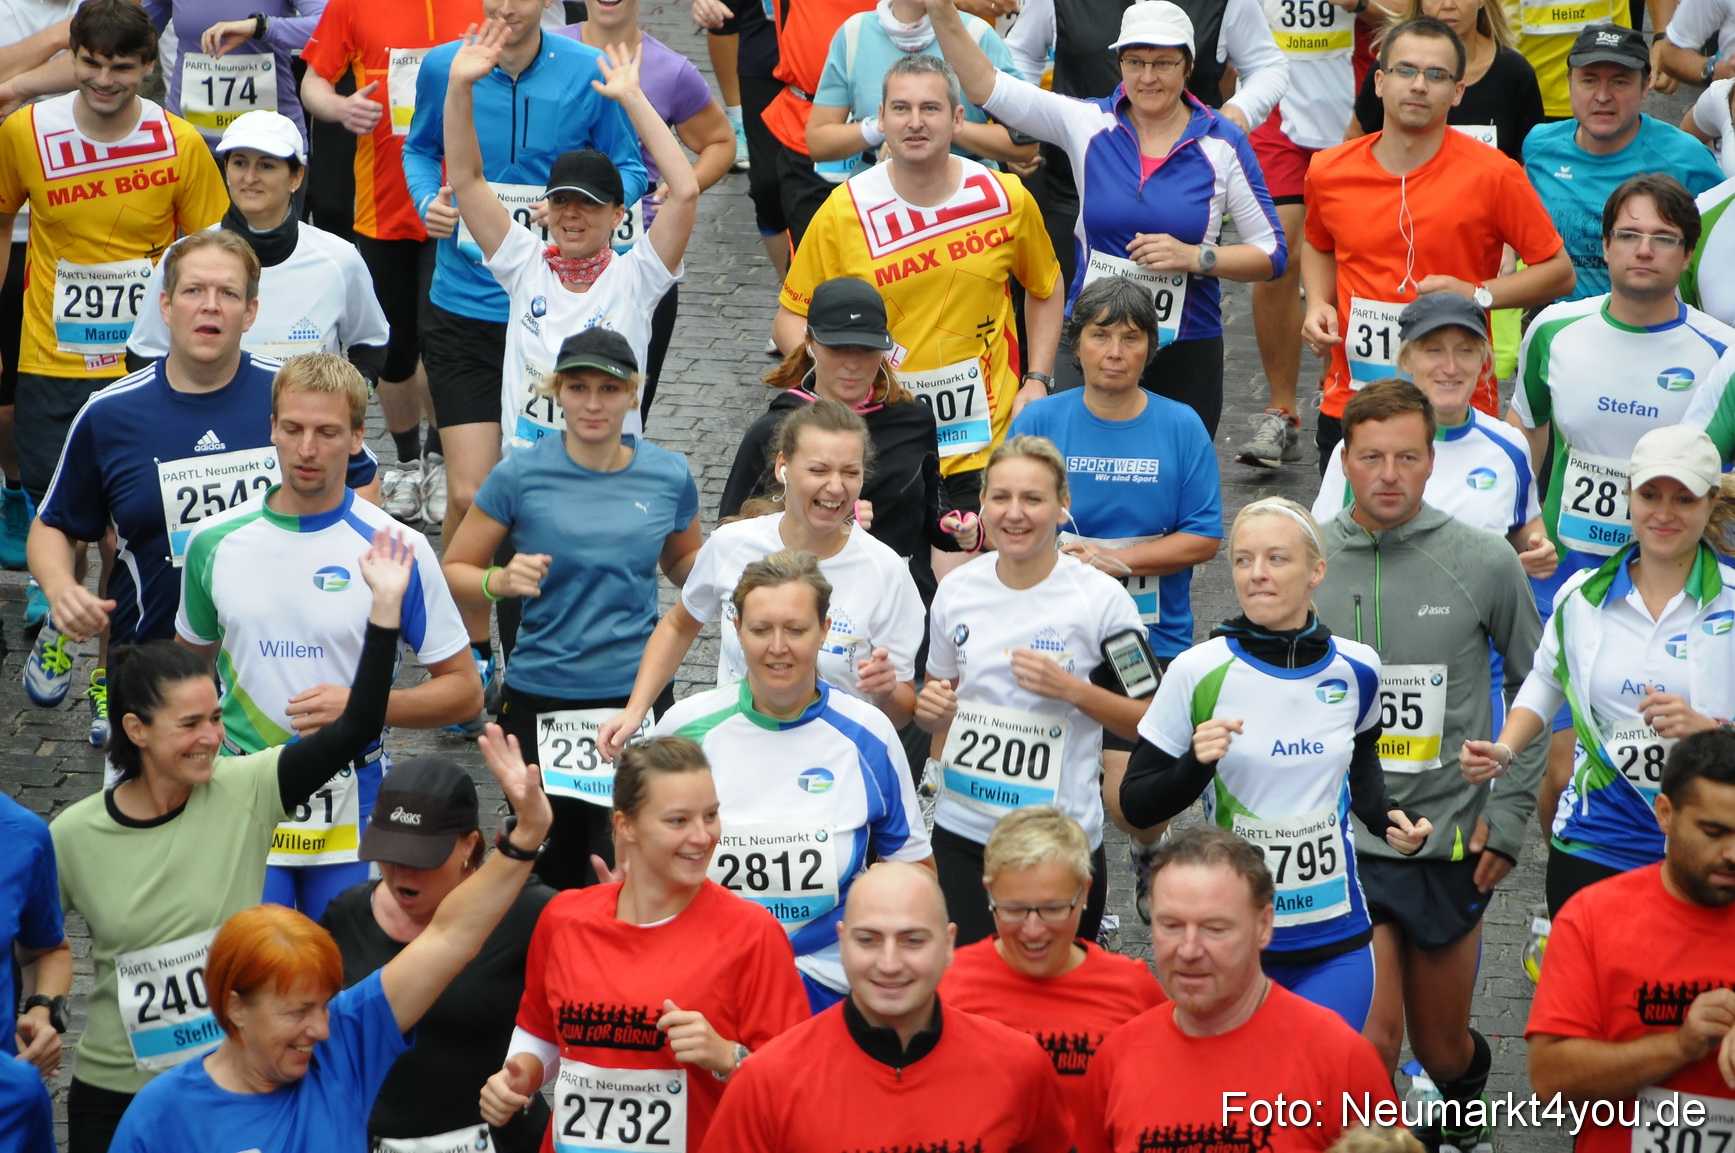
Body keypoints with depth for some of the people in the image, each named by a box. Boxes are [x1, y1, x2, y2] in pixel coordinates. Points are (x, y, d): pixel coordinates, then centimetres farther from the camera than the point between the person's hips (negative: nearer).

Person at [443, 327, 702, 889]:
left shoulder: (669, 475, 2)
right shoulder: (521, 475, -4)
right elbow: (454, 571, 1)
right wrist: (500, 580, -19)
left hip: (638, 693, 1)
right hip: (541, 698, -1)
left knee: (623, 864, -7)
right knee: (550, 869, 7)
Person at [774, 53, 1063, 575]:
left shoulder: (1007, 199, 0)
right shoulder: (844, 211, -5)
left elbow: (1045, 289, 17)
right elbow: (791, 319, 2)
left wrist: (1037, 381, 6)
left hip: (985, 444, 1)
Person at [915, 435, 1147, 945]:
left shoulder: (1101, 598, -9)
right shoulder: (956, 590, 3)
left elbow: (1148, 721, -5)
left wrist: (1072, 689, -19)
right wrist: (929, 707, -5)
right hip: (962, 833, 3)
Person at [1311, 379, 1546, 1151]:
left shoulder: (1484, 563, -5)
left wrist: (1509, 810, 1)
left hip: (1449, 838, 1)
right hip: (1339, 839, -1)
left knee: (1442, 1048, 15)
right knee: (1373, 1038, -13)